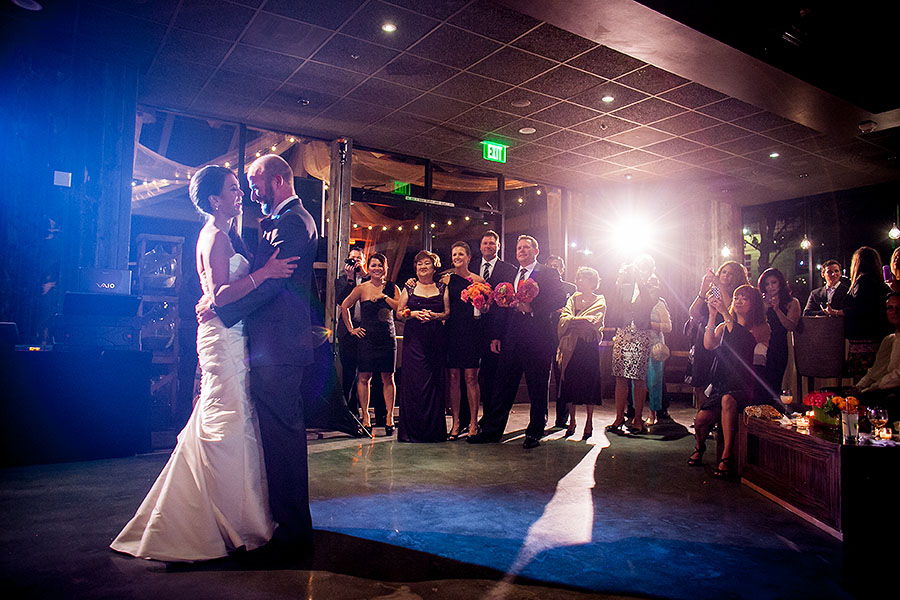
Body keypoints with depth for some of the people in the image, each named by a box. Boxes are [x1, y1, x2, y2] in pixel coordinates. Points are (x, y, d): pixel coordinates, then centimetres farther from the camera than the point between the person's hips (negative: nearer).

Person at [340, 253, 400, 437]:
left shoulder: (391, 288, 7)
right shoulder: (361, 288, 2)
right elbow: (344, 307, 9)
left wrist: (384, 296, -12)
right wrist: (351, 328, 7)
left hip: (388, 338, 1)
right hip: (367, 338, -1)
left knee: (388, 378, 2)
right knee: (364, 377, -1)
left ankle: (389, 417, 7)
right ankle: (365, 417, 8)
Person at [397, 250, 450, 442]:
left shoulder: (442, 288, 11)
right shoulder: (409, 288, 11)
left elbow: (448, 312, 8)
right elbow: (399, 312, 10)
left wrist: (435, 315, -10)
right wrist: (413, 314, -8)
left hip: (436, 339, 0)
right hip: (414, 339, 0)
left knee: (434, 381, -2)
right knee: (414, 381, -6)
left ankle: (434, 430, 7)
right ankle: (413, 430, 2)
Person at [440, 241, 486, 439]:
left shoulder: (478, 280, 6)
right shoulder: (446, 279, 10)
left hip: (471, 332, -2)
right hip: (451, 332, 2)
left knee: (471, 377, -2)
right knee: (452, 377, 3)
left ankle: (473, 423, 7)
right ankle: (455, 422, 12)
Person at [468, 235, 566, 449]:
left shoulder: (548, 274, 3)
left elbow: (560, 300, -9)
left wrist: (532, 308, -18)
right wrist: (496, 336, 8)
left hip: (538, 337, -4)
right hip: (512, 339, 4)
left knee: (538, 389, 5)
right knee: (503, 385, 6)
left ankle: (534, 433, 16)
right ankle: (491, 430, 13)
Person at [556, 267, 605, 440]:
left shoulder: (599, 301, 3)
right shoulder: (573, 299, 14)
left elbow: (591, 321, -12)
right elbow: (564, 320, 0)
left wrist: (572, 319, -11)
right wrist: (580, 321, -14)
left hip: (588, 347, -3)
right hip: (571, 347, 3)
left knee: (588, 384, -2)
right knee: (569, 384, 2)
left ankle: (589, 423, 9)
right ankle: (571, 422, 13)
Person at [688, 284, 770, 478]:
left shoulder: (761, 328, 5)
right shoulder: (723, 326, 16)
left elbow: (740, 342, -16)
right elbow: (709, 344, -3)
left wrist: (725, 313, -20)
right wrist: (713, 315, -10)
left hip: (742, 384, -3)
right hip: (720, 381, 3)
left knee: (728, 399, -38)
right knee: (701, 419, -19)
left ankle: (726, 457, -30)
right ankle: (699, 447, 17)